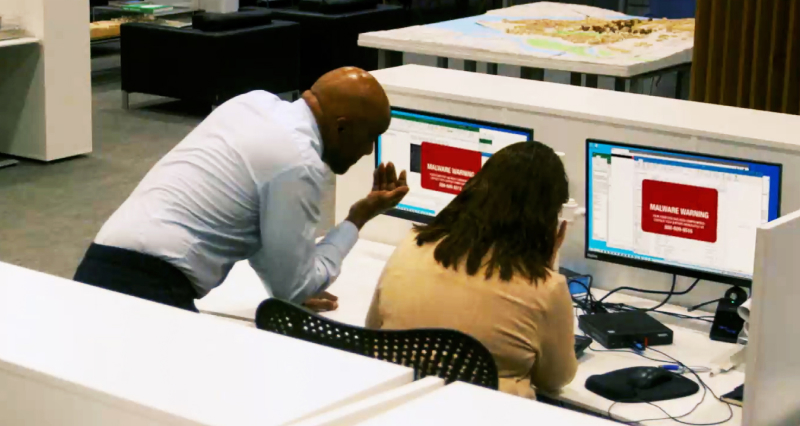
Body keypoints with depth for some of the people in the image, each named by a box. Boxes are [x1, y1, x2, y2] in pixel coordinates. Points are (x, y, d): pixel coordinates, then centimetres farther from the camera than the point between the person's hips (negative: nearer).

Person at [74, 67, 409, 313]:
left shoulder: (256, 104, 13)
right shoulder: (299, 163, -12)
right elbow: (295, 285, -1)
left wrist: (291, 290, 34)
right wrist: (358, 219, 8)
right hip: (144, 289, -9)